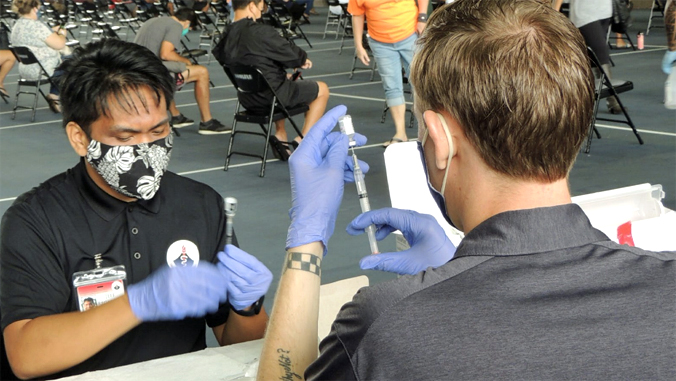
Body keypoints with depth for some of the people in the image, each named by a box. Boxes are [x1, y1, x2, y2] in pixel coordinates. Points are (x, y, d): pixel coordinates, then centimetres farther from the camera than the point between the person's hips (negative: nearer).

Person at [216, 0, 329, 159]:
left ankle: (280, 136, 30)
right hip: (270, 96, -8)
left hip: (247, 99, 8)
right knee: (322, 89, 14)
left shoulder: (226, 36, -2)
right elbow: (291, 53, -16)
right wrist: (303, 59, 10)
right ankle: (302, 142, 9)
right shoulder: (261, 31, -24)